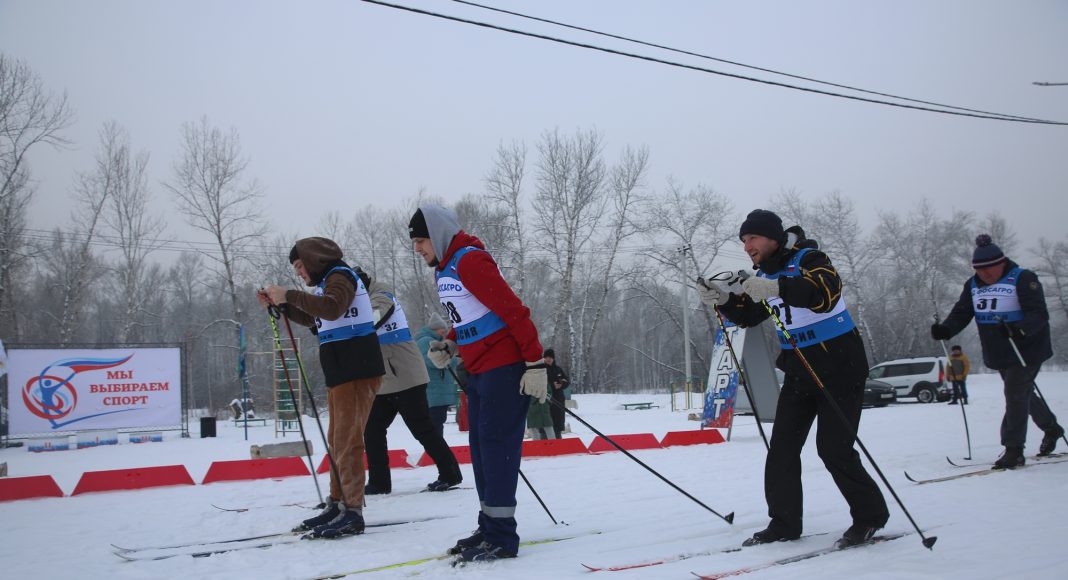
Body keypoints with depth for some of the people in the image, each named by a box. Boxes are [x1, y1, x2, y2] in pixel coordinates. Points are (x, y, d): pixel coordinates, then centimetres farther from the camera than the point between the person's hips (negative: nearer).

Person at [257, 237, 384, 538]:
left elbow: (331, 308, -28)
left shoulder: (340, 276, -8)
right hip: (340, 372, 10)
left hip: (356, 371, -10)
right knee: (337, 440, 14)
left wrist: (290, 295, -22)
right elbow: (310, 318, 31)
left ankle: (352, 512, -13)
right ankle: (337, 503, 21)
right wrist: (278, 303, 18)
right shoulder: (327, 281, 21)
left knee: (347, 440, -13)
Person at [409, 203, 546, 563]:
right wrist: (449, 345, 6)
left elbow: (514, 311, -20)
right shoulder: (446, 268, 14)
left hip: (504, 367, -10)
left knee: (496, 444, -9)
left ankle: (501, 537, -4)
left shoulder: (469, 261, -16)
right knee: (480, 446, 11)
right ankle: (489, 527, 18)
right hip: (477, 370, 10)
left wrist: (535, 363, -21)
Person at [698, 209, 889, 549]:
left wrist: (777, 288, -49)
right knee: (782, 448, 3)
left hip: (839, 367, -8)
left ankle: (870, 516, 8)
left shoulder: (807, 258, -16)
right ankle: (784, 523, 12)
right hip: (799, 371, 8)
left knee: (834, 449, -10)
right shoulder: (765, 274, 8)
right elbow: (747, 316, 10)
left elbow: (828, 291, -36)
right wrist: (723, 299, -10)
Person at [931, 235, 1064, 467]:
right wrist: (945, 330, -20)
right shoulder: (973, 285, 5)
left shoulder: (1022, 279, -15)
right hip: (998, 354, 7)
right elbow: (961, 313, 0)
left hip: (1026, 350, -7)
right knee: (1023, 395, 19)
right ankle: (1051, 428, 42)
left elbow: (1039, 314, -23)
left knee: (1015, 395, -11)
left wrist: (1020, 329, -43)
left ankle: (1013, 450, -5)